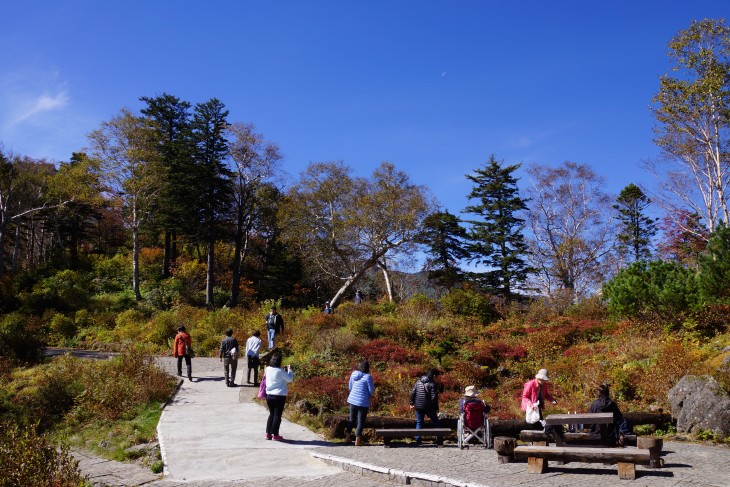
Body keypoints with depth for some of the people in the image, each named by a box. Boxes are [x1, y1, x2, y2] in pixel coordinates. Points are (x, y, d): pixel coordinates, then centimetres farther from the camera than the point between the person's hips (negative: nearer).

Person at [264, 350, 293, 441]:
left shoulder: (267, 369, 1)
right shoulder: (280, 371, -17)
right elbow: (290, 379, -7)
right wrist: (289, 370, 6)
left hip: (269, 395, 6)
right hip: (279, 396, -6)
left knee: (271, 414, 17)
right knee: (277, 415, 3)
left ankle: (268, 433, 19)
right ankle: (275, 434, 6)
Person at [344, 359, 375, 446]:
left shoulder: (353, 374, 2)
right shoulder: (367, 377, -16)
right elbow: (371, 390, -10)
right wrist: (368, 395, 10)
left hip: (352, 400, 6)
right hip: (363, 402, -6)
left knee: (352, 419, 20)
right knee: (361, 421, 5)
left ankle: (347, 437, 24)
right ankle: (357, 440, 7)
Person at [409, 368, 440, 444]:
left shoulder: (418, 382, 6)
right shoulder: (432, 384, -13)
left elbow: (412, 393, 7)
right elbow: (434, 398, -15)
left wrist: (412, 403, 14)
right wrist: (436, 408, -7)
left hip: (418, 407, 5)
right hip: (428, 407, -5)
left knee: (419, 422, 14)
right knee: (435, 422, 12)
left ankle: (418, 439, 8)